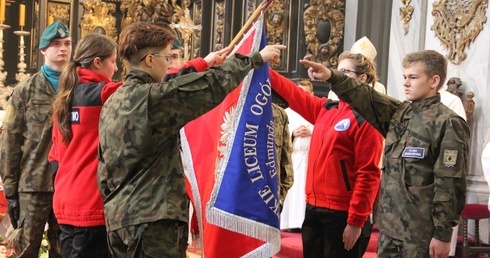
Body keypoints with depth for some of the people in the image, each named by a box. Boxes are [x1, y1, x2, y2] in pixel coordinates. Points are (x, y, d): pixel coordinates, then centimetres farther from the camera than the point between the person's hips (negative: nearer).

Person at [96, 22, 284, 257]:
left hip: (117, 218, 9)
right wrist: (256, 59, -2)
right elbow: (212, 87, -13)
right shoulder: (154, 97, -14)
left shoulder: (111, 103, 12)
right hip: (151, 219, -9)